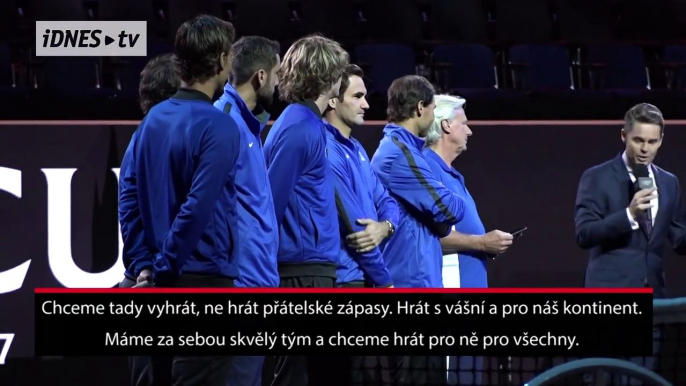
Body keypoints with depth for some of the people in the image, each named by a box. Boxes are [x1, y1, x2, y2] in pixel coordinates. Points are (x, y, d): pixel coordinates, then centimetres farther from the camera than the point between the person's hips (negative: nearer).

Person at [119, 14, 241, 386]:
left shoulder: (152, 121, 8)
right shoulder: (219, 127, -15)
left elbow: (131, 198, 8)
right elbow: (198, 209, -20)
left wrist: (144, 265, 8)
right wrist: (164, 268, -12)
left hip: (166, 283, 8)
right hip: (206, 280, -8)